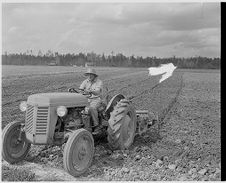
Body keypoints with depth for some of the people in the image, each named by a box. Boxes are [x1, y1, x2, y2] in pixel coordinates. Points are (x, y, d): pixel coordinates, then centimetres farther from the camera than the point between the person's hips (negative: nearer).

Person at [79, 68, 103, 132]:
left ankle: (97, 125, -23)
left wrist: (90, 91, -38)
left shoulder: (99, 82, -5)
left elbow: (97, 92, -19)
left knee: (92, 108, -35)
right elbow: (79, 89, 0)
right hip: (86, 99, 5)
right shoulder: (85, 81, 10)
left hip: (96, 99, -5)